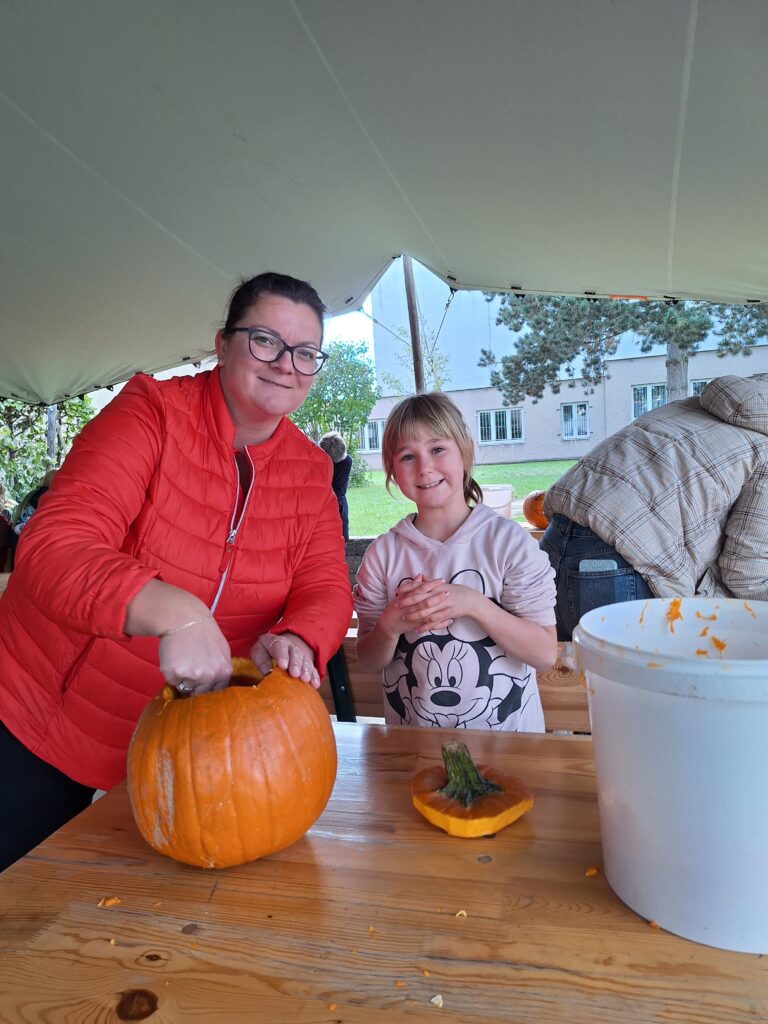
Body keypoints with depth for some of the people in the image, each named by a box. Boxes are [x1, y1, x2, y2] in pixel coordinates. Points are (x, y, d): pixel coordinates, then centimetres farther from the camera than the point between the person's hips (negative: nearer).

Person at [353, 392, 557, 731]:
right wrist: (391, 625, -15)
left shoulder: (510, 541, -6)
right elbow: (368, 662, 4)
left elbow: (545, 653, -8)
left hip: (505, 731, -1)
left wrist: (475, 605, -19)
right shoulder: (383, 553, 0)